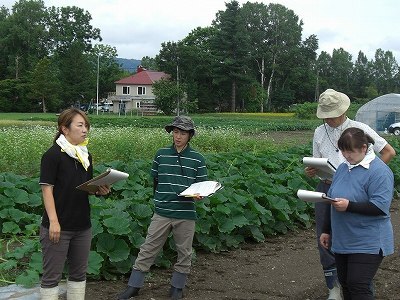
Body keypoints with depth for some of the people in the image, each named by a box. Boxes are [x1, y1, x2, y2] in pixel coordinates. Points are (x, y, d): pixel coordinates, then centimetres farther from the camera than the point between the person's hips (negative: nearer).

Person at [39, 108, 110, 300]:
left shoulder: (86, 155, 11)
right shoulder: (53, 154, -11)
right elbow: (47, 188, -14)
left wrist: (100, 190, -5)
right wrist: (53, 221, -20)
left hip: (82, 226, 7)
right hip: (59, 226, -7)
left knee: (79, 273, 15)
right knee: (52, 275, 1)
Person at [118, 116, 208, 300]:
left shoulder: (197, 159, 0)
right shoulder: (161, 155, 5)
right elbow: (155, 180, 14)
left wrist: (198, 195, -16)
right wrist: (159, 199, 12)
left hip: (186, 214, 0)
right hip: (162, 213, 1)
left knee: (184, 253, 10)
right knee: (148, 250, 3)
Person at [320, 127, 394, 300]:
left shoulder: (379, 171, -14)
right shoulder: (343, 168, 10)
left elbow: (380, 206, -22)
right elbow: (333, 202, 19)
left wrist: (349, 206, -28)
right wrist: (326, 231, 20)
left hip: (367, 244, -7)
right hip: (342, 241, 8)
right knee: (346, 285, 13)